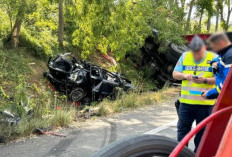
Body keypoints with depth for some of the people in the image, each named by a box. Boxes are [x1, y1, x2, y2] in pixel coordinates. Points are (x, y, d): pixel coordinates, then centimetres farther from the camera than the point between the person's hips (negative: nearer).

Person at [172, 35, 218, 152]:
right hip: (186, 102, 2)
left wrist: (205, 80, -22)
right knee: (182, 129, 9)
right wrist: (184, 75, -14)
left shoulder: (213, 58, -4)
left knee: (202, 133, 10)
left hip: (205, 103, -2)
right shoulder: (184, 57, 4)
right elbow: (175, 74, 7)